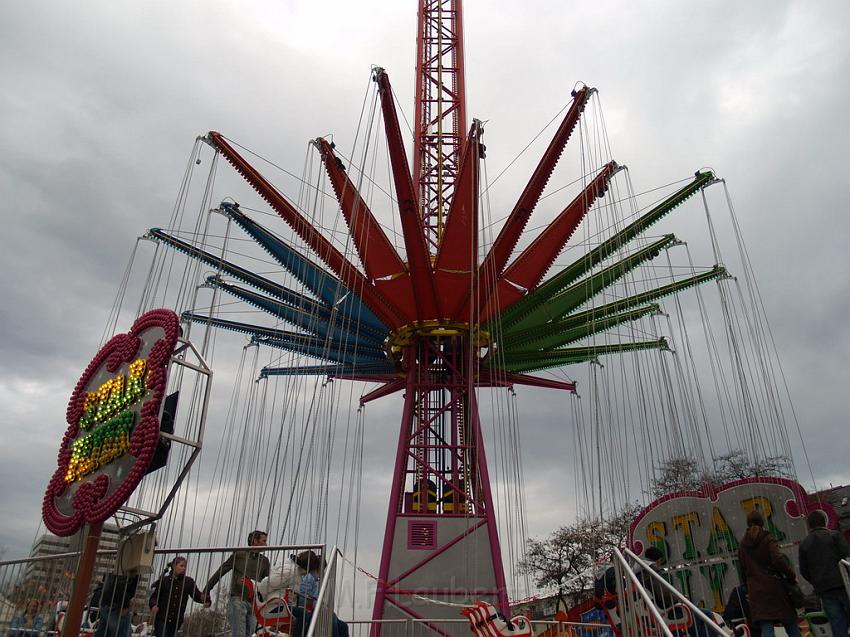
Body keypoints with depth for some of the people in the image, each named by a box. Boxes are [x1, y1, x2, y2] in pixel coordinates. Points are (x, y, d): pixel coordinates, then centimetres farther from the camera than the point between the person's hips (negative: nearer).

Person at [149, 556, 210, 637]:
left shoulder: (188, 582, 6)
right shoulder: (164, 580, 1)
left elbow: (197, 594, -3)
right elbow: (154, 596, 2)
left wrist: (205, 598, -25)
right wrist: (154, 605, -19)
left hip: (176, 621, 3)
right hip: (162, 619, -3)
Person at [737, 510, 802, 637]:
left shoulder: (742, 546, 13)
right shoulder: (768, 539, -1)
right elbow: (778, 559, -16)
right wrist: (792, 576, -4)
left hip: (756, 592, 3)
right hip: (774, 587, -3)